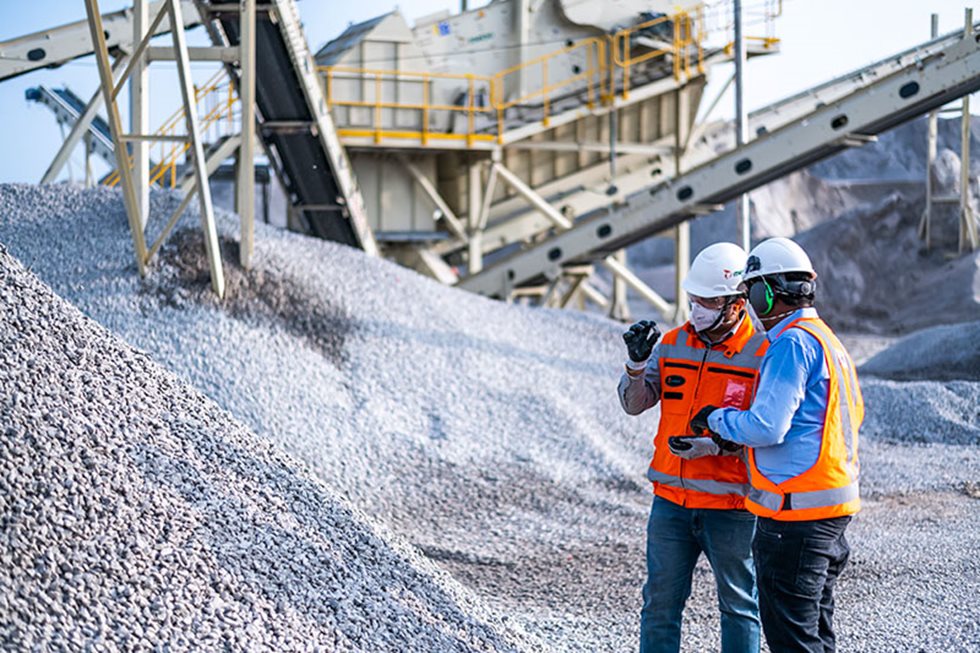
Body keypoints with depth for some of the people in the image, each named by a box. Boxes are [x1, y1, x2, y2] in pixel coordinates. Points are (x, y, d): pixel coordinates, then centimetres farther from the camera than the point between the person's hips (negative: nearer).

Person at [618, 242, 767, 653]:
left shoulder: (761, 354, -8)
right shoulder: (672, 345, 7)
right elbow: (634, 404, 4)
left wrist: (713, 444, -24)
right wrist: (637, 362, -13)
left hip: (730, 504, -4)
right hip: (671, 499, 4)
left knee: (738, 604, 8)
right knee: (661, 601, 9)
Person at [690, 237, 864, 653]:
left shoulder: (793, 344, -15)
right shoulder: (826, 339, 16)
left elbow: (766, 427, -23)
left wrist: (716, 420, -3)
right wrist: (736, 438, 14)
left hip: (795, 513, -10)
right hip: (832, 507, 10)